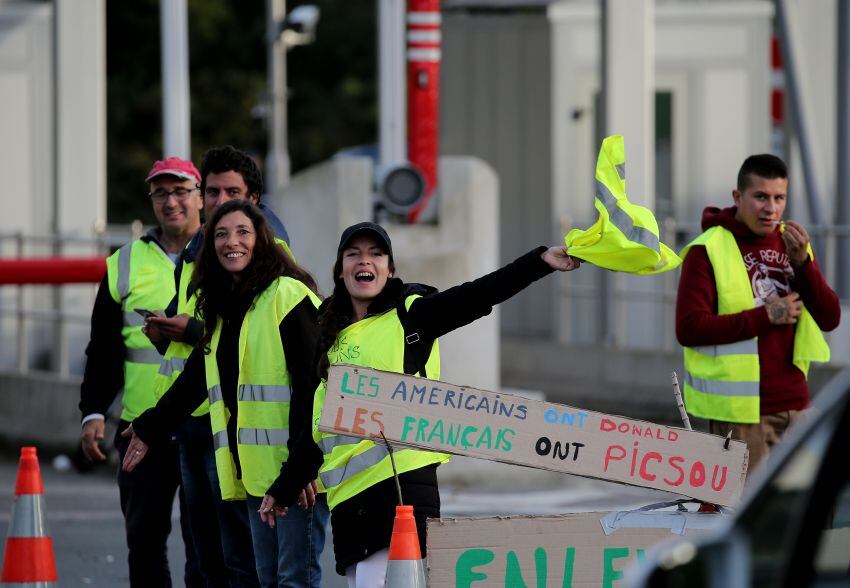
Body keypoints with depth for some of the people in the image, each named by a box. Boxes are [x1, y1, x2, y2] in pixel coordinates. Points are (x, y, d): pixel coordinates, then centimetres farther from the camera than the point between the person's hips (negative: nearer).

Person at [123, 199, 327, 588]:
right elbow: (196, 377, 30)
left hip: (294, 468, -9)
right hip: (254, 469, 9)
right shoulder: (222, 308, 18)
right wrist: (151, 429, 38)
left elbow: (312, 381, -15)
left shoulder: (289, 296, -8)